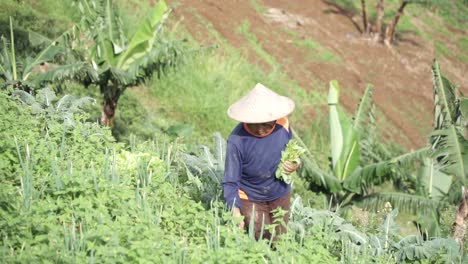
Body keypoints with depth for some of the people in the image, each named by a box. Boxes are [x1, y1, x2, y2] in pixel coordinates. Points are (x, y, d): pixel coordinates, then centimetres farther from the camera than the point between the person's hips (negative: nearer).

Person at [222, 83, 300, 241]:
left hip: (280, 196, 4)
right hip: (250, 199, -4)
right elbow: (230, 182, -23)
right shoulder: (237, 140, -29)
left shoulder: (282, 124, -18)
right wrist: (235, 209, -39)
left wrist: (295, 163, -18)